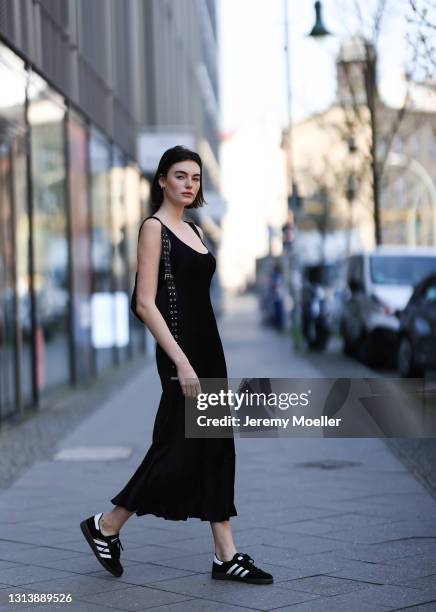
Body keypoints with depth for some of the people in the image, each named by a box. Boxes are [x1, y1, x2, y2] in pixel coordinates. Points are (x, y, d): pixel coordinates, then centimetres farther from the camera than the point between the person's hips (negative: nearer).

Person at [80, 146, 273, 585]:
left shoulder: (192, 230, 15)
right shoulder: (154, 227, -10)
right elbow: (146, 304, -17)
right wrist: (181, 362, -23)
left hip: (208, 346, 8)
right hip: (180, 351, -8)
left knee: (216, 449, 7)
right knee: (179, 450, -3)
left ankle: (226, 556, 10)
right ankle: (105, 526, 15)